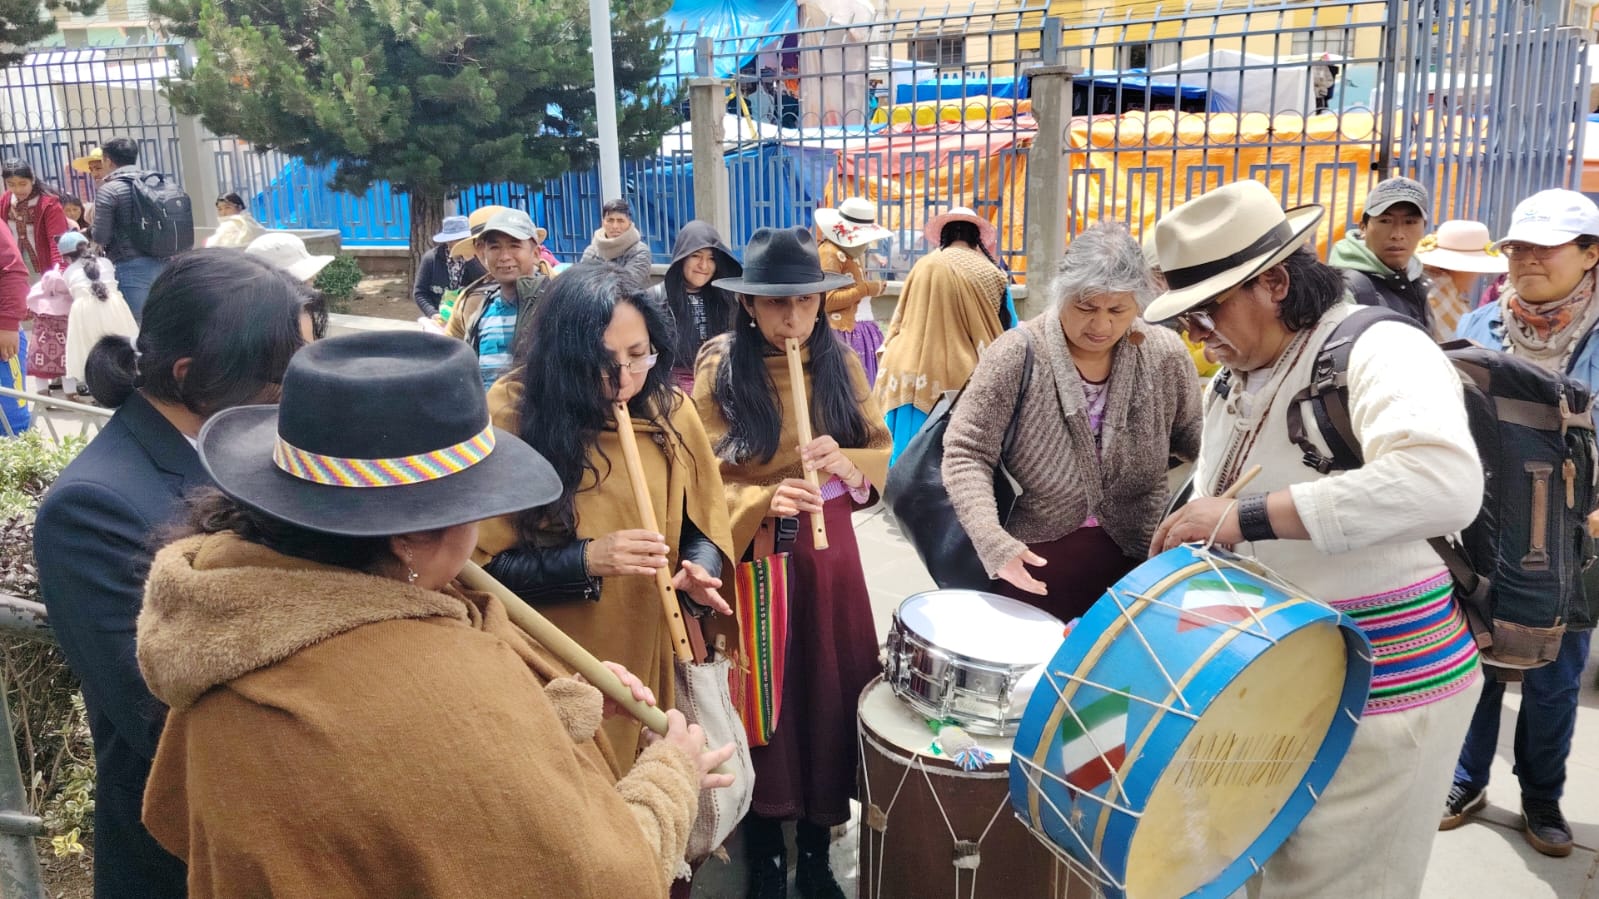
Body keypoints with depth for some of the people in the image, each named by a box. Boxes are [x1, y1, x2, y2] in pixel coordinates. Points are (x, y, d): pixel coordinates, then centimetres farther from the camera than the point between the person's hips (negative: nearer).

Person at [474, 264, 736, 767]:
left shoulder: (670, 411, -3)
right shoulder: (512, 414, -13)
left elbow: (704, 526, 6)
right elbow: (484, 565, -12)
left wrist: (698, 572, -14)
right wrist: (586, 560, -24)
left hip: (653, 657, 3)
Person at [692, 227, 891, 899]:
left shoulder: (841, 363, 2)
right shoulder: (718, 370, -7)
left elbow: (881, 455, 3)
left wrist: (844, 462, -19)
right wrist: (765, 500, -28)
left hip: (828, 549, 3)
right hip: (754, 553, -3)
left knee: (829, 696, 7)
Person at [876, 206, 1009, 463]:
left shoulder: (922, 266, 7)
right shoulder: (988, 273, 1)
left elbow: (900, 322, 15)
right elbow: (999, 333, 7)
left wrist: (892, 360, 27)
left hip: (911, 371, 2)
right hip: (960, 376, -2)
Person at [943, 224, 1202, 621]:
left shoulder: (1165, 355, -8)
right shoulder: (1018, 354, -17)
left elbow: (1194, 436, 6)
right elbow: (966, 452, -17)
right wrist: (991, 537, -31)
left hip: (1136, 557, 2)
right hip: (1034, 557, -2)